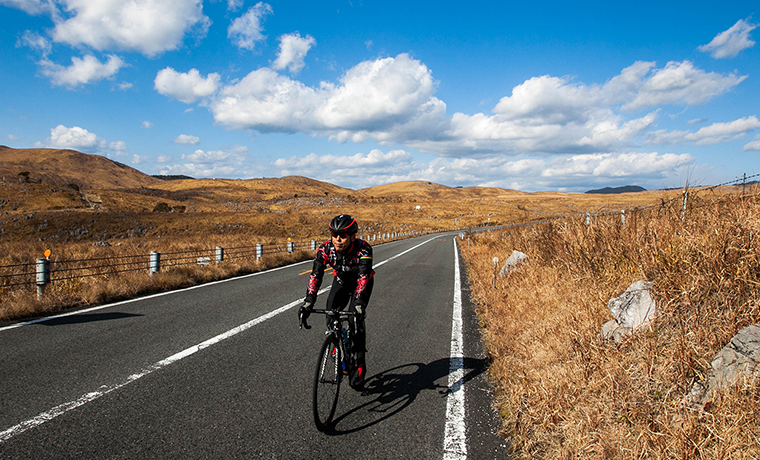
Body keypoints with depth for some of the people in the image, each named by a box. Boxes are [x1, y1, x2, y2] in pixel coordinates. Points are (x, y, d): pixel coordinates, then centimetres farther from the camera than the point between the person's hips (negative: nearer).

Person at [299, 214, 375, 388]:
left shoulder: (363, 249, -35)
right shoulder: (326, 249, -27)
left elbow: (363, 278, -43)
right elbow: (315, 275, -32)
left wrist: (359, 305, -56)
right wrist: (308, 302, -45)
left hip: (362, 282, -3)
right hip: (341, 280, 3)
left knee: (355, 318, -20)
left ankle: (360, 364, -5)